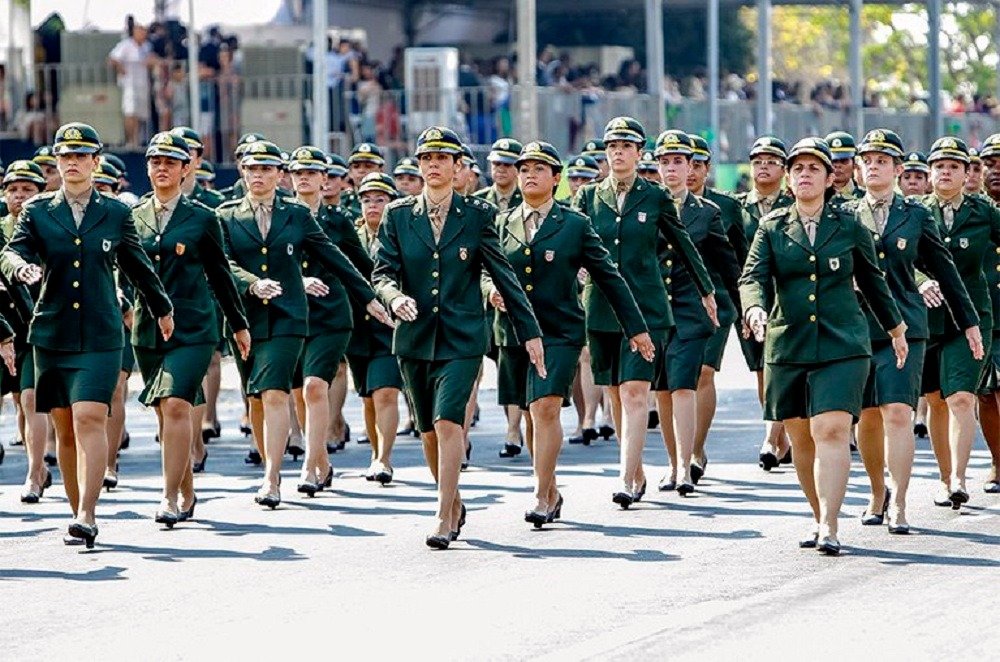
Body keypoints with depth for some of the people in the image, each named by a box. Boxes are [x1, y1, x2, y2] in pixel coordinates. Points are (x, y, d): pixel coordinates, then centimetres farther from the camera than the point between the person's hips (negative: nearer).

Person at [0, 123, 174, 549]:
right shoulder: (37, 211, 7)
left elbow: (137, 265, 20)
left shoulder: (116, 214, 7)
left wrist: (162, 308, 31)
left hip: (101, 336, -2)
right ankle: (78, 511, 17)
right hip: (52, 334, 2)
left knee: (90, 418, -17)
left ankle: (87, 517, -23)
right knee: (65, 430, 6)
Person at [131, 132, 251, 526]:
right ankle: (186, 493, 23)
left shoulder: (202, 219, 2)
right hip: (147, 329, 4)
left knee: (176, 405, -18)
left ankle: (171, 498, -18)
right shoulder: (133, 218, 8)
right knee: (164, 413, 10)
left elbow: (219, 274, 8)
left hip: (192, 328, -4)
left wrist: (239, 324, 13)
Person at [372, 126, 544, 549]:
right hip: (414, 338, 3)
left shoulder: (477, 215, 0)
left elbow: (503, 275, 4)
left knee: (448, 422, -17)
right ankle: (454, 503, 33)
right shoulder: (398, 216, 4)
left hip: (462, 338, -3)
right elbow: (383, 272, -1)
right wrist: (395, 296, -25)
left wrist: (530, 332, 4)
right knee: (429, 430, 12)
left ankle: (444, 521, -16)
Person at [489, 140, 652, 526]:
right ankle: (552, 492, 25)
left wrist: (636, 328, 6)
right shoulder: (501, 225, 9)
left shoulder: (575, 225, 2)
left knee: (546, 410, -17)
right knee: (532, 417, 11)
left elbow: (609, 277, 6)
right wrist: (490, 289, -10)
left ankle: (542, 498, -16)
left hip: (559, 333, -4)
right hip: (513, 332, 4)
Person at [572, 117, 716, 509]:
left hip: (646, 307, -3)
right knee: (616, 395, 10)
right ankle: (637, 470, 24)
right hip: (601, 309, 3)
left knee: (635, 391, -14)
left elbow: (683, 246, 13)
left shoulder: (656, 199, 2)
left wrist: (707, 292, 22)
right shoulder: (588, 198, 7)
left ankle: (627, 480, -20)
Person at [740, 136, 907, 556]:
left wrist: (896, 329, 25)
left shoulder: (849, 228, 5)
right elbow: (752, 277, -6)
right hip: (787, 345, 2)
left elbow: (873, 282, 17)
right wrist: (755, 309, -27)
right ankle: (820, 517, 25)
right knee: (801, 438, 9)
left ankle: (829, 529, -21)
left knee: (832, 431, -16)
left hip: (842, 347, -2)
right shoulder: (772, 228, 6)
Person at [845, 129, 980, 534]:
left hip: (904, 329, -2)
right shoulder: (844, 217, 7)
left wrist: (969, 322, 15)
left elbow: (945, 271, 12)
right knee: (867, 418, 7)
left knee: (898, 414, -13)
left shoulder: (915, 216, 5)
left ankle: (898, 506, -12)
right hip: (856, 329, 2)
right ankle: (878, 495, 27)